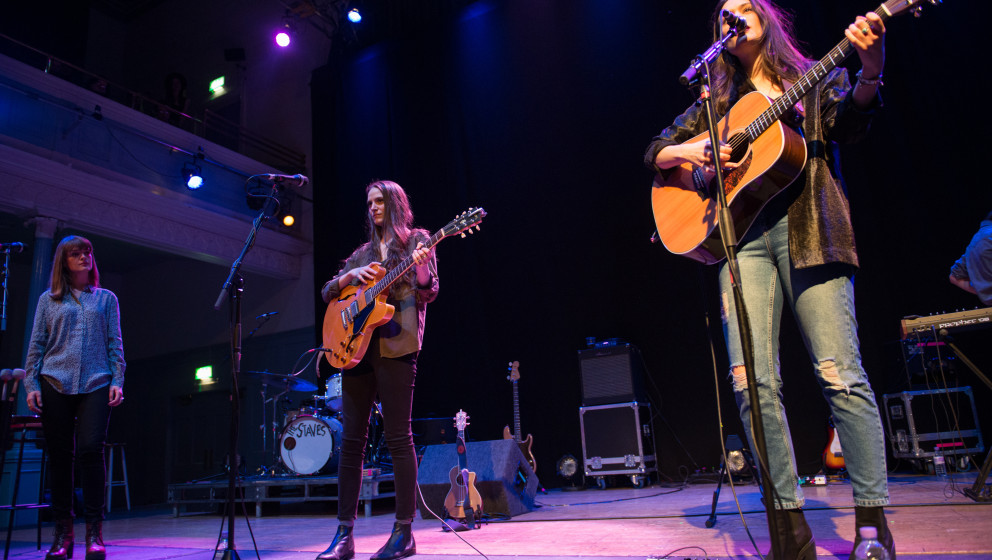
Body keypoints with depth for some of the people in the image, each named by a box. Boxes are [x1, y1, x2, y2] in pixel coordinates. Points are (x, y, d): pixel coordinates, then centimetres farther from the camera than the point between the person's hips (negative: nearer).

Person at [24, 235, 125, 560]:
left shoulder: (106, 299, 15)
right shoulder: (49, 300, 14)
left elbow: (115, 344, 10)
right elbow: (36, 345, 11)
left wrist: (117, 381, -1)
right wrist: (31, 384, 0)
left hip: (95, 385, -1)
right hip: (55, 384, 1)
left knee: (90, 450, -13)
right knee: (59, 456, 2)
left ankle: (94, 532, -6)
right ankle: (62, 531, 12)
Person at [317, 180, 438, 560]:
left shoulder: (416, 240, 8)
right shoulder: (363, 252, 22)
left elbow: (427, 293, -2)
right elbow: (327, 292, 20)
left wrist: (421, 268, -23)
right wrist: (351, 275, 0)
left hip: (394, 343, -6)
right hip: (355, 343, 6)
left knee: (397, 437, -5)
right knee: (351, 439, 4)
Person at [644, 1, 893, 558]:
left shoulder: (818, 80, 19)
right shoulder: (717, 103, 24)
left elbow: (849, 125, -1)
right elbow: (656, 152, 21)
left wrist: (871, 71, -20)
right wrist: (691, 151, -1)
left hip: (808, 229, -2)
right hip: (740, 234, 2)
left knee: (841, 375, -11)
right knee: (753, 381, -9)